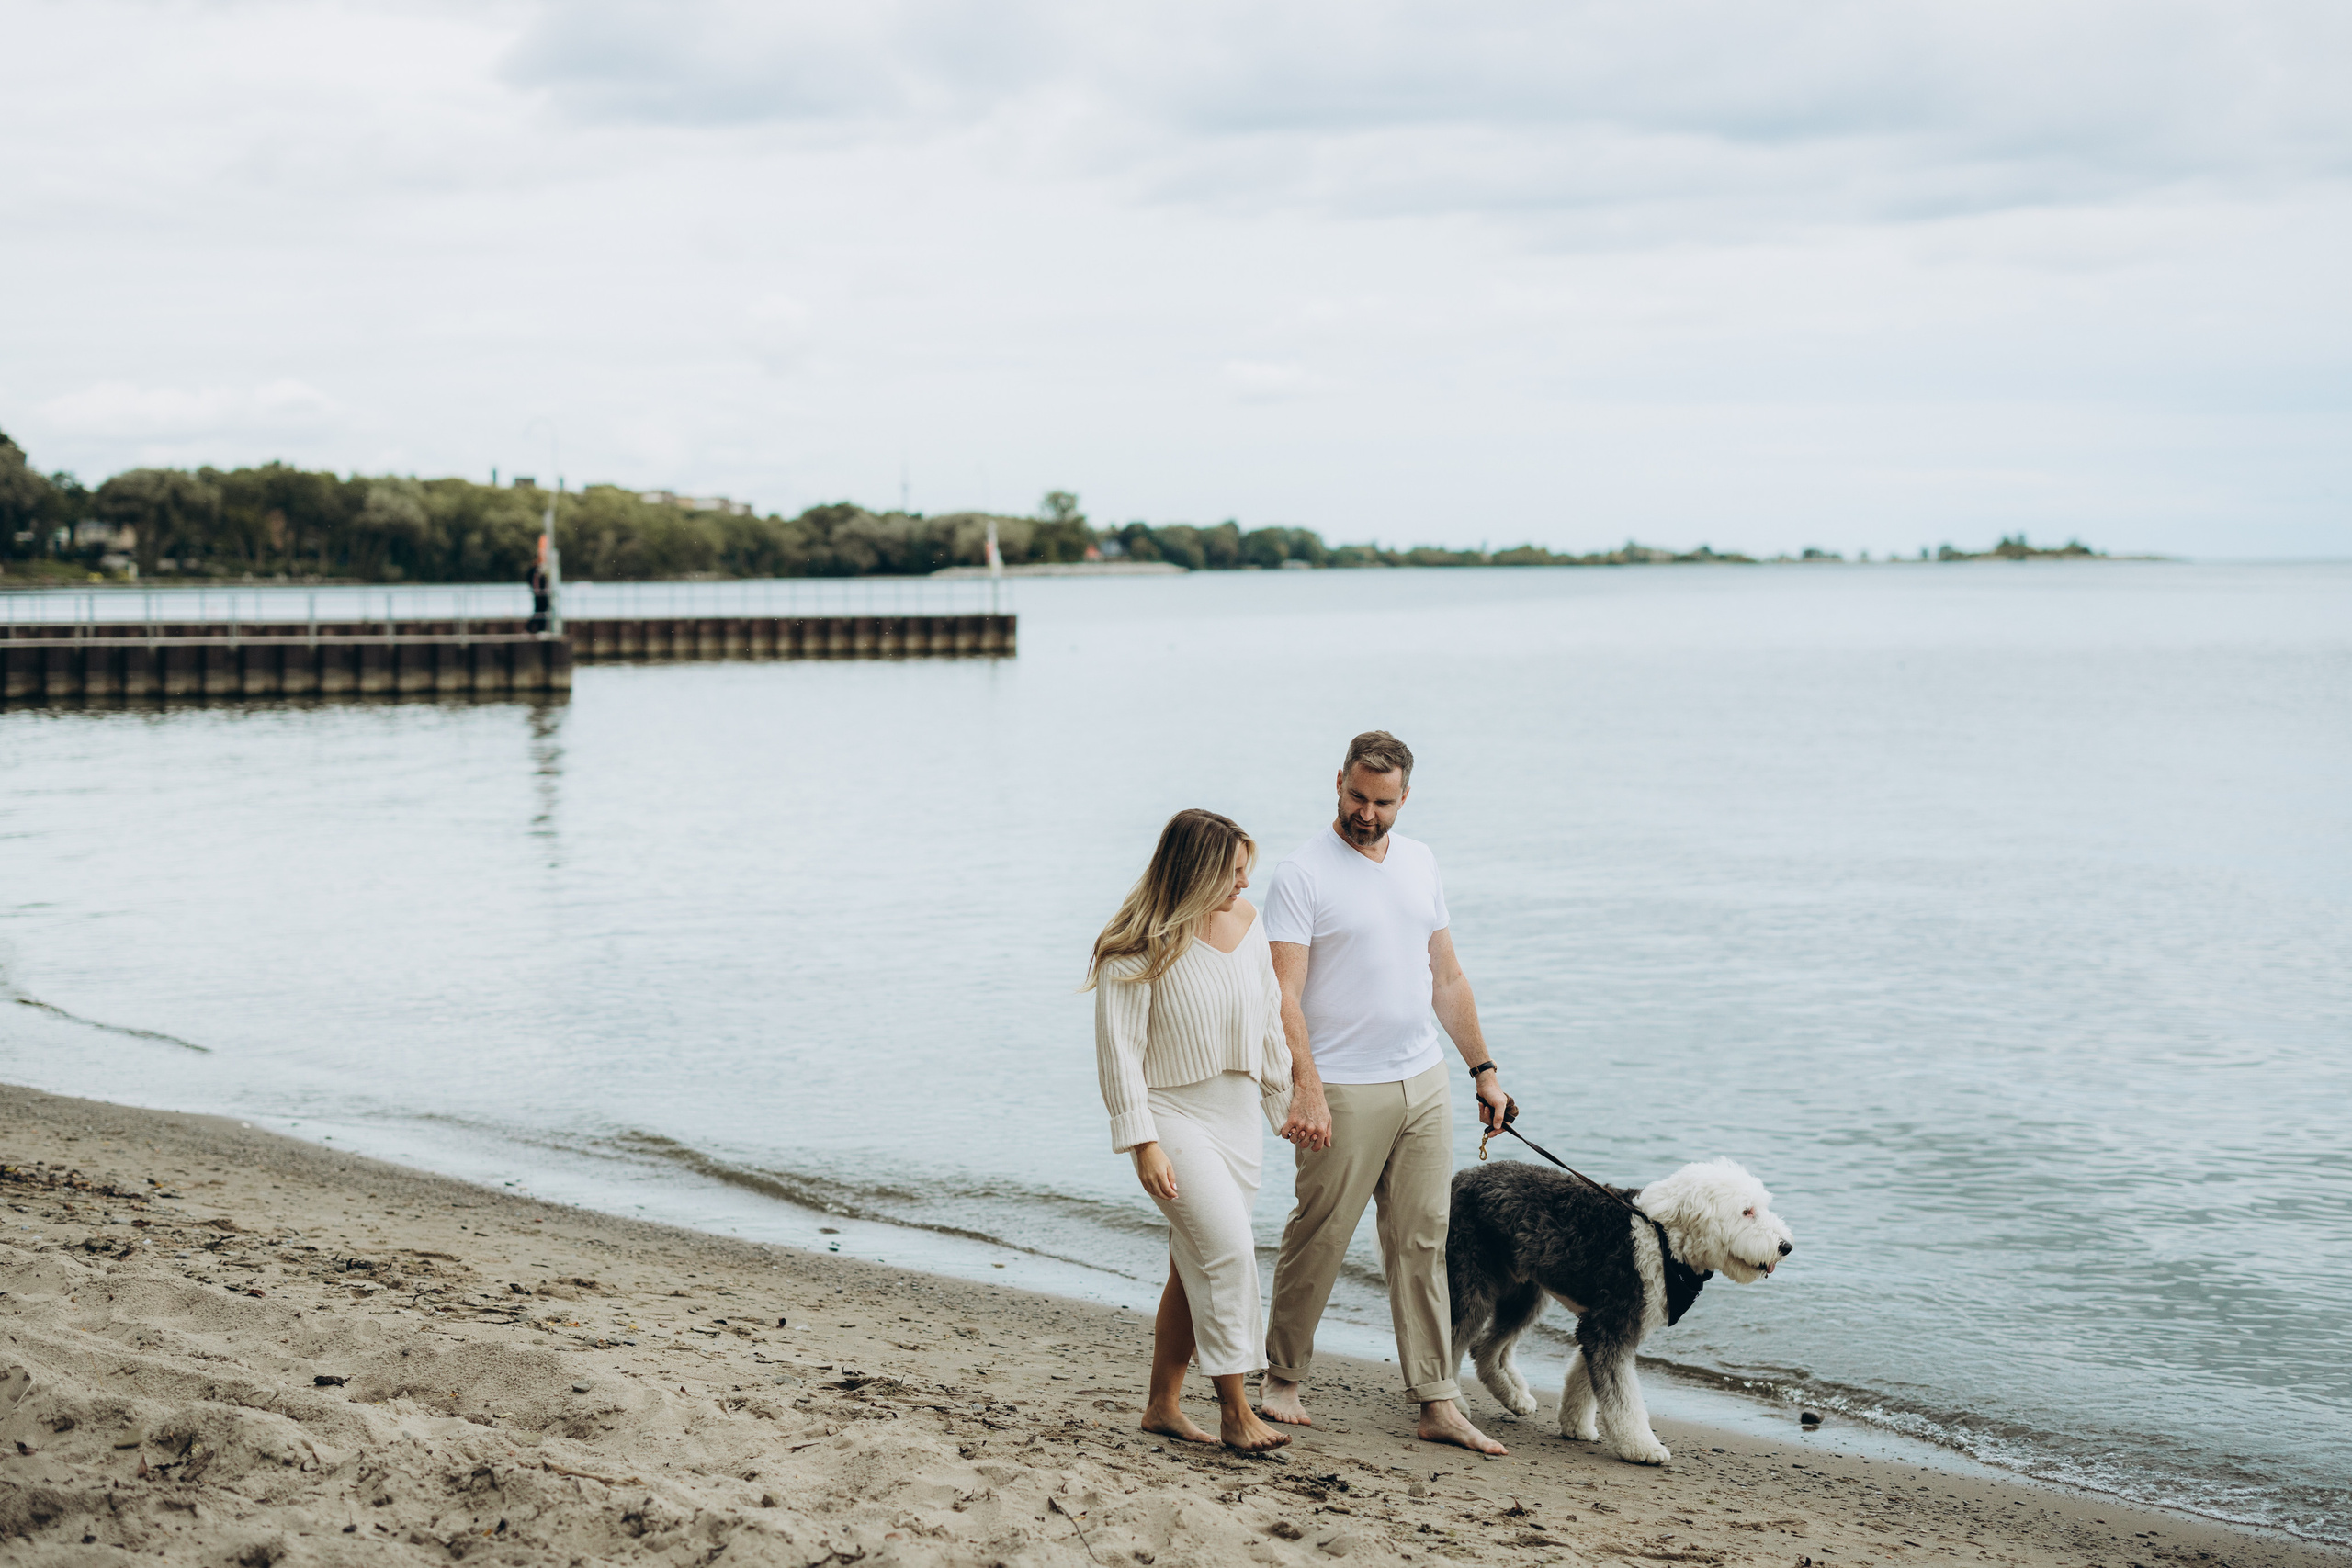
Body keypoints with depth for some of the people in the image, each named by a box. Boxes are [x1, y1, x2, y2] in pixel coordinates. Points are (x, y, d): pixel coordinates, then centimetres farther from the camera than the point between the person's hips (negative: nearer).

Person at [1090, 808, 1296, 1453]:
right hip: (1172, 1114, -6)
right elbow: (1119, 1047, -14)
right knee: (1227, 1248, -17)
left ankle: (1162, 1405, 19)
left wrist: (1287, 1103, 17)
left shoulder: (1246, 921, 5)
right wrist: (1142, 1142, -18)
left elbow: (1269, 1019, 15)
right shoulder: (1139, 946, -15)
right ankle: (1234, 1412, -9)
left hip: (1236, 1115, 6)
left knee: (1195, 1266, 9)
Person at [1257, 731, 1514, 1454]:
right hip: (1344, 1091, -5)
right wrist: (1306, 1089, -24)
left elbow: (1446, 975, 18)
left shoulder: (1419, 862, 11)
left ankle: (1438, 1403, 9)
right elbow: (1285, 993, -15)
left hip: (1424, 1083, 5)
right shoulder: (1302, 875, -9)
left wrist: (1484, 1069, 15)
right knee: (1318, 1239, 1)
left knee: (1422, 1243, 6)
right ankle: (1283, 1379, 19)